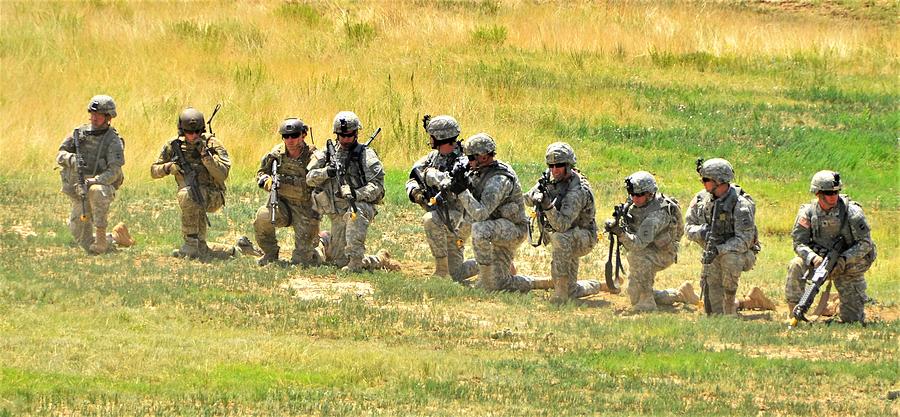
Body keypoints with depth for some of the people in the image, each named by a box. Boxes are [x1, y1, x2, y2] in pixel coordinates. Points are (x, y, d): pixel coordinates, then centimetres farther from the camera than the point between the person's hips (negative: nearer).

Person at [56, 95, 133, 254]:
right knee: (89, 247, 3)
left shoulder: (113, 141, -9)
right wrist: (71, 159, -19)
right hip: (79, 195, 5)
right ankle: (116, 237, 31)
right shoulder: (80, 133, 5)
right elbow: (60, 155, 4)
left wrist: (94, 181, -34)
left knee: (96, 191, -43)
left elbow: (114, 171, -18)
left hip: (103, 188, -5)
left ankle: (101, 235, -31)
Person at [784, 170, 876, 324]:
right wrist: (813, 258, -33)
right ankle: (795, 315, -20)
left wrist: (843, 260, -29)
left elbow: (865, 243, -15)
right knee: (796, 266, -30)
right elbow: (799, 243, -12)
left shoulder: (852, 212, -18)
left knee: (852, 319, -3)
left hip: (850, 264, -1)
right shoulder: (808, 212, -12)